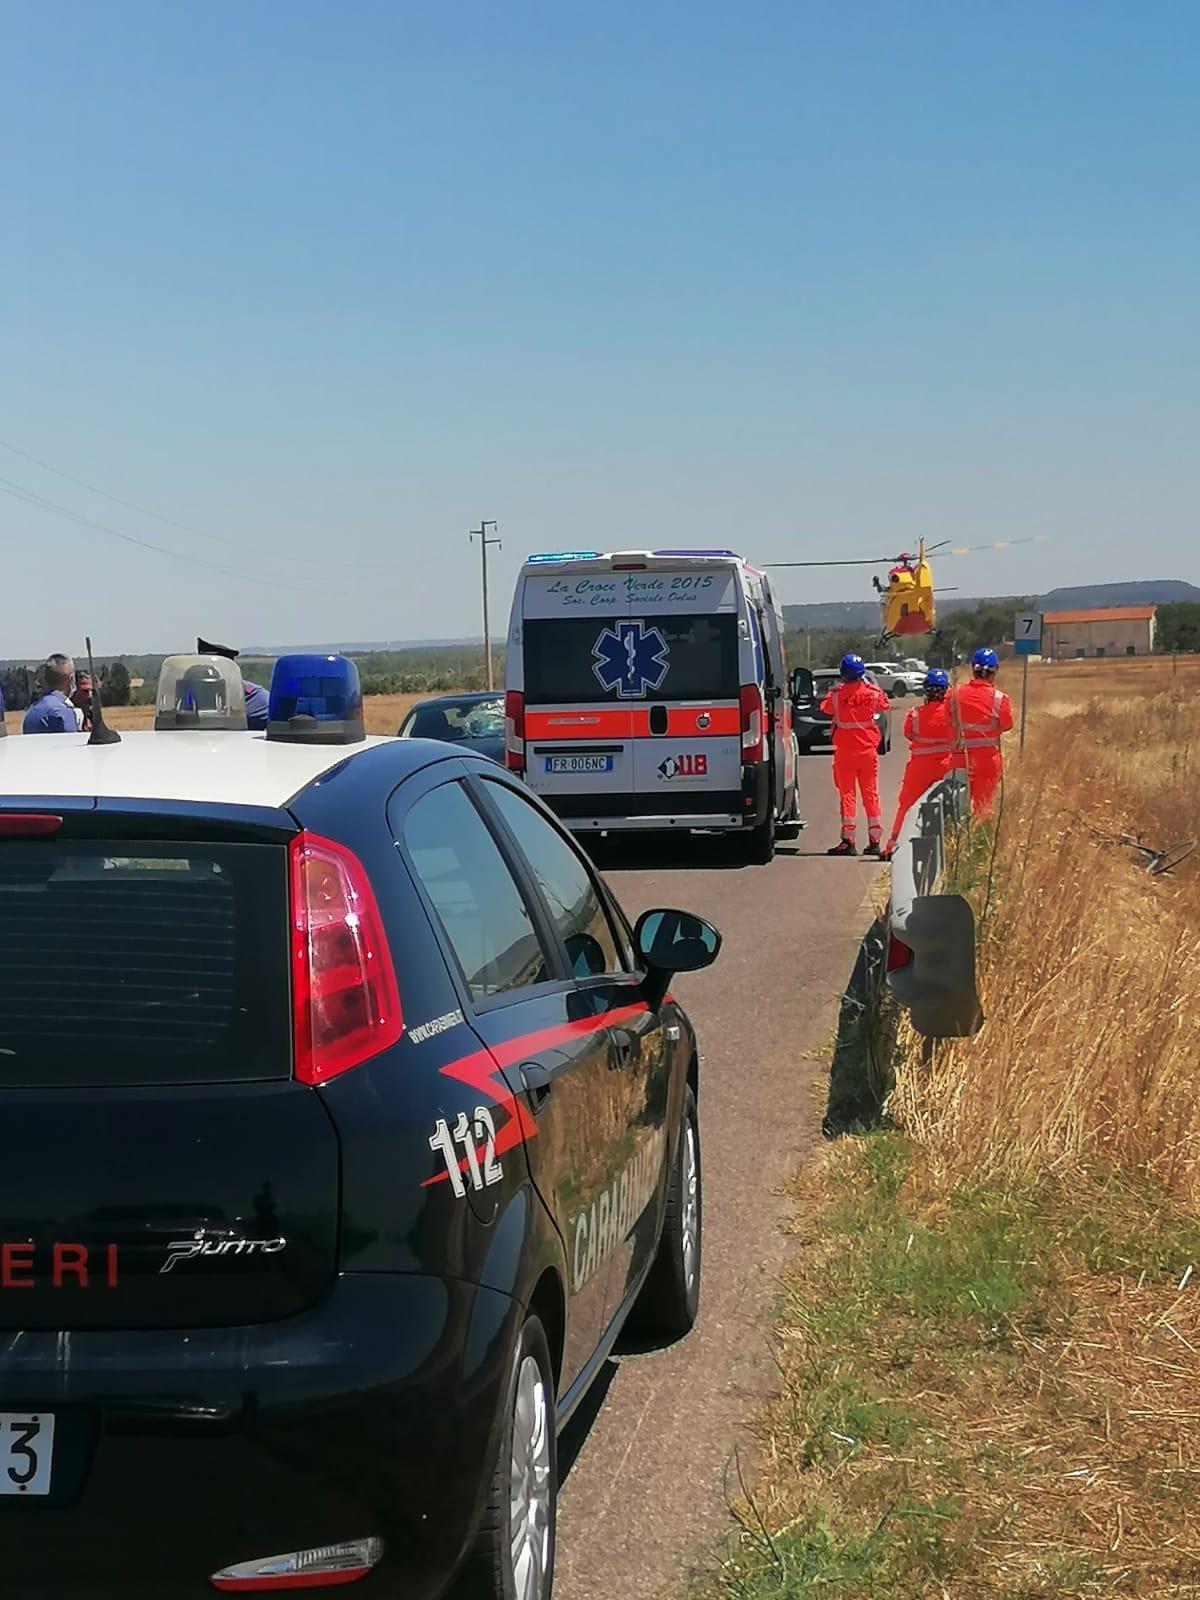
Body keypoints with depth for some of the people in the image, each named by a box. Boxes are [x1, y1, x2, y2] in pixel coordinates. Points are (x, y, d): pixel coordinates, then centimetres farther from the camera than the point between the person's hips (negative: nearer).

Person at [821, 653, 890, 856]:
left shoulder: (836, 694, -12)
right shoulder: (871, 692, -6)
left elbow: (825, 708, 7)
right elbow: (884, 705, 15)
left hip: (844, 750, -2)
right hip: (868, 750, 2)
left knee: (847, 794, 2)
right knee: (871, 794, 8)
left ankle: (848, 841, -2)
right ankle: (874, 841, 10)